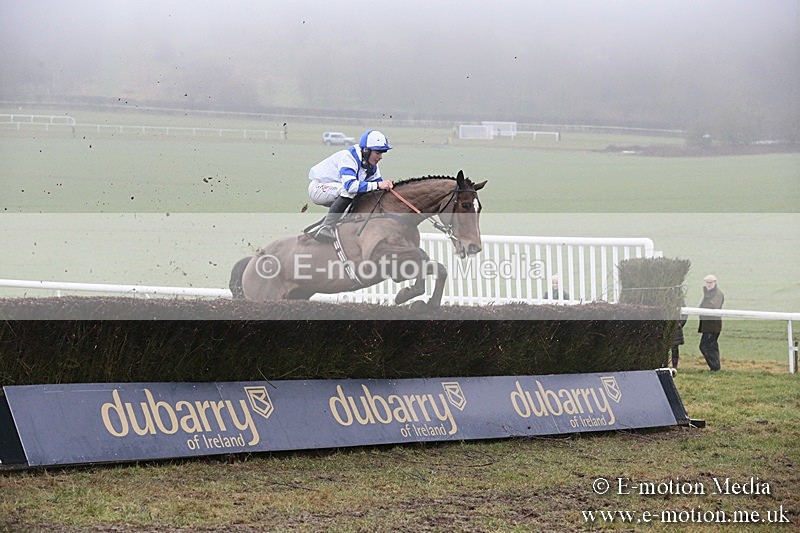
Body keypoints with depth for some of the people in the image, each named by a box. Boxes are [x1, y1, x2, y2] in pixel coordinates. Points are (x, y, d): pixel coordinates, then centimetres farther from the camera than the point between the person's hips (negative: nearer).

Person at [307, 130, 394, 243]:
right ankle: (325, 228, -34)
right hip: (318, 187, -9)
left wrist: (387, 185, -20)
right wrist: (377, 185, -44)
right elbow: (349, 185, -42)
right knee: (348, 191, -33)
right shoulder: (349, 157, -29)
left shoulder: (372, 167, -1)